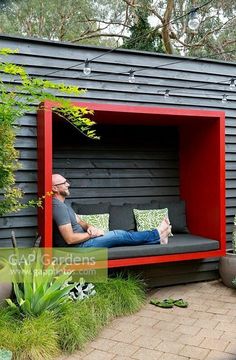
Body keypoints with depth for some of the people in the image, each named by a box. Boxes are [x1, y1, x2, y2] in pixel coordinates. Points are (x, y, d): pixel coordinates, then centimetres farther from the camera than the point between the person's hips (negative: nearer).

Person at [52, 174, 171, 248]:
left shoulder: (62, 204, 11)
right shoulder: (58, 206, -23)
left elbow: (79, 221, 15)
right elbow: (70, 239, -27)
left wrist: (89, 227, -8)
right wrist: (92, 234, -14)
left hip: (82, 241, 10)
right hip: (78, 246, -10)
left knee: (118, 235, 7)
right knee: (119, 235, -6)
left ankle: (157, 239, 14)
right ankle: (157, 234, 10)